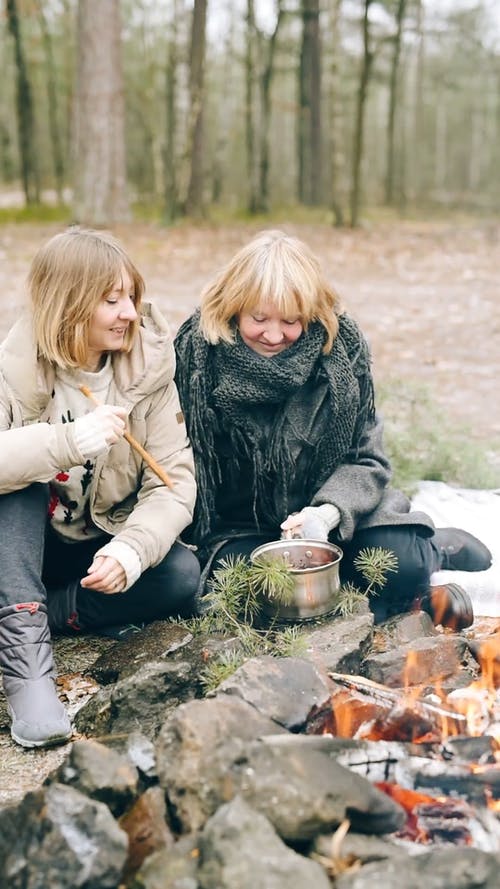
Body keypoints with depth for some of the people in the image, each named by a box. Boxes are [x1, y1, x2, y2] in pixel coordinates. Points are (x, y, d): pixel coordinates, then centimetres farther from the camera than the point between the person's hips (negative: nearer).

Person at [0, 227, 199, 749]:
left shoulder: (148, 369, -11)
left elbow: (173, 481, -17)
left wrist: (129, 552, -33)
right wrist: (67, 442, -45)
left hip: (105, 550, 2)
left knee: (181, 575, -25)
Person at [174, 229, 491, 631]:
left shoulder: (342, 345, -10)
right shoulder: (197, 352, -13)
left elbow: (367, 459, -6)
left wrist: (330, 511, -24)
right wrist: (200, 538, -19)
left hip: (334, 512, 0)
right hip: (241, 527, 0)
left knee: (400, 565, -26)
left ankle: (435, 549, 13)